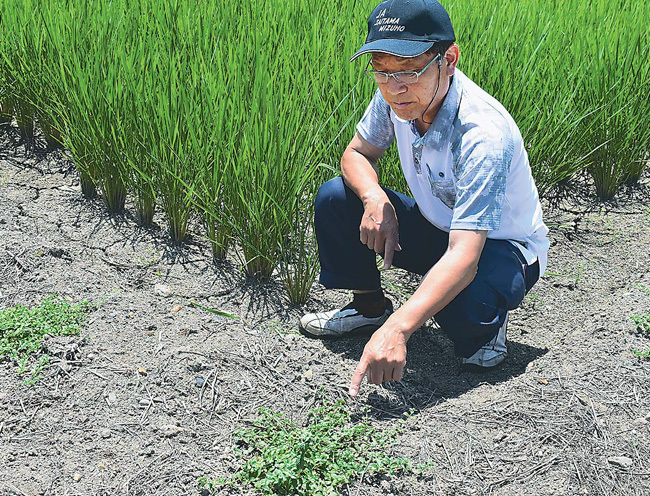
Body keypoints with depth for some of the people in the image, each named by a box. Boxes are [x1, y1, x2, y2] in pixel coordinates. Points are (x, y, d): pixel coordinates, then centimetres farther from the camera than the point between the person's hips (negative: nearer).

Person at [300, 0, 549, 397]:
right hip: (435, 227, 6)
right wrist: (374, 197, -25)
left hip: (503, 247, -6)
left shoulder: (483, 135, -36)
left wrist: (396, 329, -56)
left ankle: (485, 327, 0)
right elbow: (357, 154, 0)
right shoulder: (398, 95, -16)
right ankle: (370, 306, 12)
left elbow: (464, 257, -44)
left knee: (461, 305, -39)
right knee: (335, 197, -9)